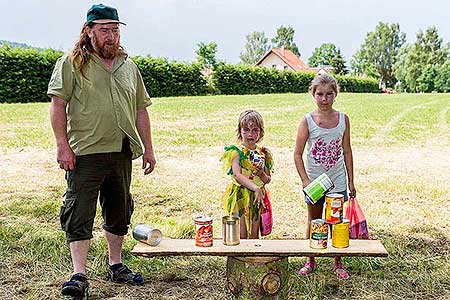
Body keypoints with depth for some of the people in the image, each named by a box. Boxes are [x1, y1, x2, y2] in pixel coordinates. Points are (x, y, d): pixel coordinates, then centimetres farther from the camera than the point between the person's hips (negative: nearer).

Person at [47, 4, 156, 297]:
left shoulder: (129, 66, 15)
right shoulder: (72, 63, 0)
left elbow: (140, 110, 16)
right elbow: (58, 104, -7)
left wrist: (148, 148, 13)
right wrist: (63, 145, -15)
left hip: (122, 152, 6)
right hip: (85, 152, -5)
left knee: (119, 211, 14)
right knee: (80, 213, -5)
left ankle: (115, 265, 29)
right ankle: (79, 275, 2)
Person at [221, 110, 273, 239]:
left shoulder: (263, 153, 5)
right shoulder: (236, 151, -8)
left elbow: (267, 180, 7)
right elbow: (237, 175, -20)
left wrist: (261, 173, -16)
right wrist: (256, 188, -28)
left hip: (257, 197, 4)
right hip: (240, 196, -4)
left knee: (254, 236, 13)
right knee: (241, 236, 1)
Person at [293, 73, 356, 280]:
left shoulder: (343, 119, -2)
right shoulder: (307, 121, -9)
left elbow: (347, 151, 5)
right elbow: (297, 154, -7)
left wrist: (351, 181, 6)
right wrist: (304, 180, -16)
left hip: (337, 181, 2)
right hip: (314, 182, -1)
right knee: (314, 221, 13)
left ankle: (338, 264, 25)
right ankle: (310, 261, 29)